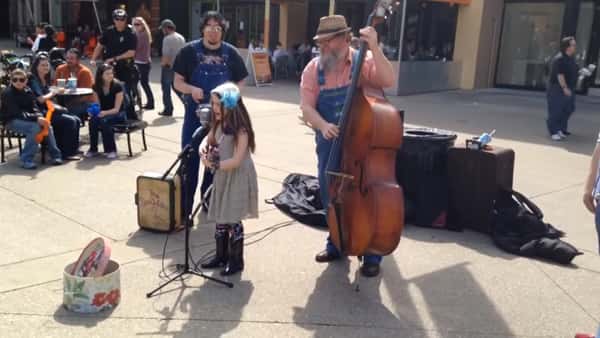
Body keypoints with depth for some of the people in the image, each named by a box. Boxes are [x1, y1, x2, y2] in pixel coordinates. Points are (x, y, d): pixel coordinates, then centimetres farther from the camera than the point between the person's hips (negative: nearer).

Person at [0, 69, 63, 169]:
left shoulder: (28, 91, 4)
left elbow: (34, 108, 3)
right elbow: (17, 113, -24)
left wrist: (39, 116, -21)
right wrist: (36, 118, -34)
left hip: (26, 119, 6)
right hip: (11, 121, -6)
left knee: (47, 126, -14)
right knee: (35, 127, -30)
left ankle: (55, 155, -4)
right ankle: (26, 160, -24)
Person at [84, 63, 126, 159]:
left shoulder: (117, 86, -16)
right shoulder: (96, 87, -2)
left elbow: (116, 109, -17)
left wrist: (105, 112, -33)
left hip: (118, 114, -4)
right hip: (103, 113, 4)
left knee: (104, 121, -35)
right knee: (92, 120, -29)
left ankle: (111, 150, -22)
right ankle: (93, 149, -15)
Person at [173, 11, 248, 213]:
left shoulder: (230, 53, 2)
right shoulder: (190, 51, -3)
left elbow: (238, 84, 8)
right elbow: (178, 82, -1)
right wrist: (192, 89, -22)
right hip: (195, 114, -2)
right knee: (189, 159, -1)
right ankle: (185, 205, 8)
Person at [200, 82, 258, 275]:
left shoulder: (240, 129, -19)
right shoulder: (219, 125, 5)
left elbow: (237, 160, -22)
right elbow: (208, 143, 16)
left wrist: (214, 165, -20)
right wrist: (205, 153, -6)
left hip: (237, 179, -8)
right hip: (222, 177, 8)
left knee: (233, 220, -1)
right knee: (220, 218, 14)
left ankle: (237, 261, 13)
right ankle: (221, 256, 27)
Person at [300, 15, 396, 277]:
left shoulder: (363, 61, -10)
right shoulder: (314, 69, -3)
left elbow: (388, 81, -27)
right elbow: (306, 106, -8)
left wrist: (374, 48, -34)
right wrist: (322, 125, -26)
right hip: (329, 143, 3)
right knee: (330, 196, 13)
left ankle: (371, 254, 18)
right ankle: (336, 244, 35)